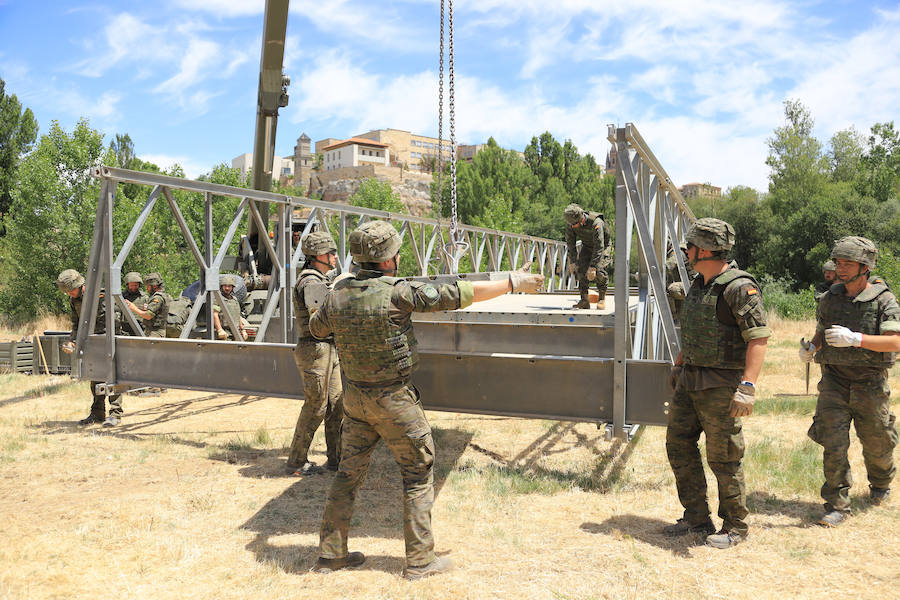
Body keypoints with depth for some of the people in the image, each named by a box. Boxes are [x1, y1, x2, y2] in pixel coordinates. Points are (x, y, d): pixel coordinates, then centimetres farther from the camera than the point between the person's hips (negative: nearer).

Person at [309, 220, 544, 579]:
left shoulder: (339, 294, -1)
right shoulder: (397, 292, -19)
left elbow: (316, 328, 18)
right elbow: (459, 295, -18)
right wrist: (514, 282, -10)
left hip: (355, 398, 6)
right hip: (394, 401, -6)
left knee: (349, 474, 16)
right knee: (418, 477, 8)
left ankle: (330, 553, 24)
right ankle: (420, 560, 15)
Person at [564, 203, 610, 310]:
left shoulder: (596, 223, -38)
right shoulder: (570, 223, -22)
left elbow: (599, 246, -38)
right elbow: (570, 243, -12)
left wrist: (592, 267, -41)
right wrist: (572, 262, -19)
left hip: (602, 246, -4)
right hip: (587, 246, 4)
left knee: (599, 270, -22)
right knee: (581, 269, -16)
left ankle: (602, 298, 0)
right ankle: (584, 300, -10)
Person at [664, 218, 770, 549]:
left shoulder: (739, 287, -17)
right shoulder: (699, 284, 11)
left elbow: (759, 338, -22)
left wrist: (747, 387, -28)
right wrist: (678, 365, 26)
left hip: (721, 385, -9)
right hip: (690, 380, 9)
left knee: (722, 457, 0)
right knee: (678, 444, 11)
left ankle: (735, 527, 18)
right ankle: (697, 518, 24)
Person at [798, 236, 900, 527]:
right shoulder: (829, 299, 3)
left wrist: (855, 339, -32)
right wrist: (812, 347, -1)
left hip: (869, 382, -2)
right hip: (834, 379, 2)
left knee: (877, 443, 14)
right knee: (833, 444, -6)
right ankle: (837, 505, 3)